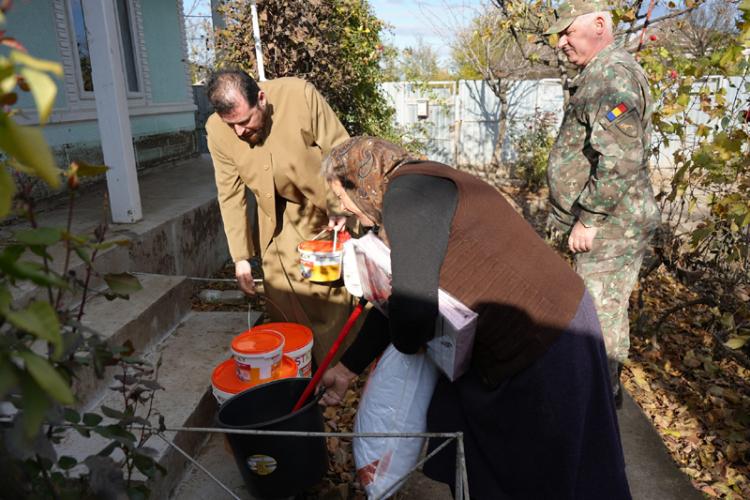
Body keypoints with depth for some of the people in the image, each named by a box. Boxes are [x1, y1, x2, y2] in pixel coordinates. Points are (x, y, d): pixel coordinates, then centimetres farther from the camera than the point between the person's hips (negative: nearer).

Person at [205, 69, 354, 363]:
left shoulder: (300, 95, -25)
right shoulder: (217, 130, -15)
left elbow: (339, 151, -16)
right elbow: (231, 195, -8)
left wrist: (339, 204, -23)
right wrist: (241, 256, -7)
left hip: (327, 209, -2)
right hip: (280, 220, 3)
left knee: (333, 294, 4)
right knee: (283, 304, 4)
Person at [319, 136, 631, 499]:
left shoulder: (408, 195, -21)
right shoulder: (420, 192, 9)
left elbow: (411, 317, -28)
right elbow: (396, 302, 14)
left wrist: (407, 341, -3)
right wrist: (346, 368, 19)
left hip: (544, 345, -9)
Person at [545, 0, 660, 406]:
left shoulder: (614, 74, -18)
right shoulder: (599, 75, 17)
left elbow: (620, 161, -27)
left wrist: (588, 219, -21)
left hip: (609, 227, -11)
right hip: (608, 224, 11)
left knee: (601, 313, -2)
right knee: (603, 308, 20)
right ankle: (603, 387, 35)